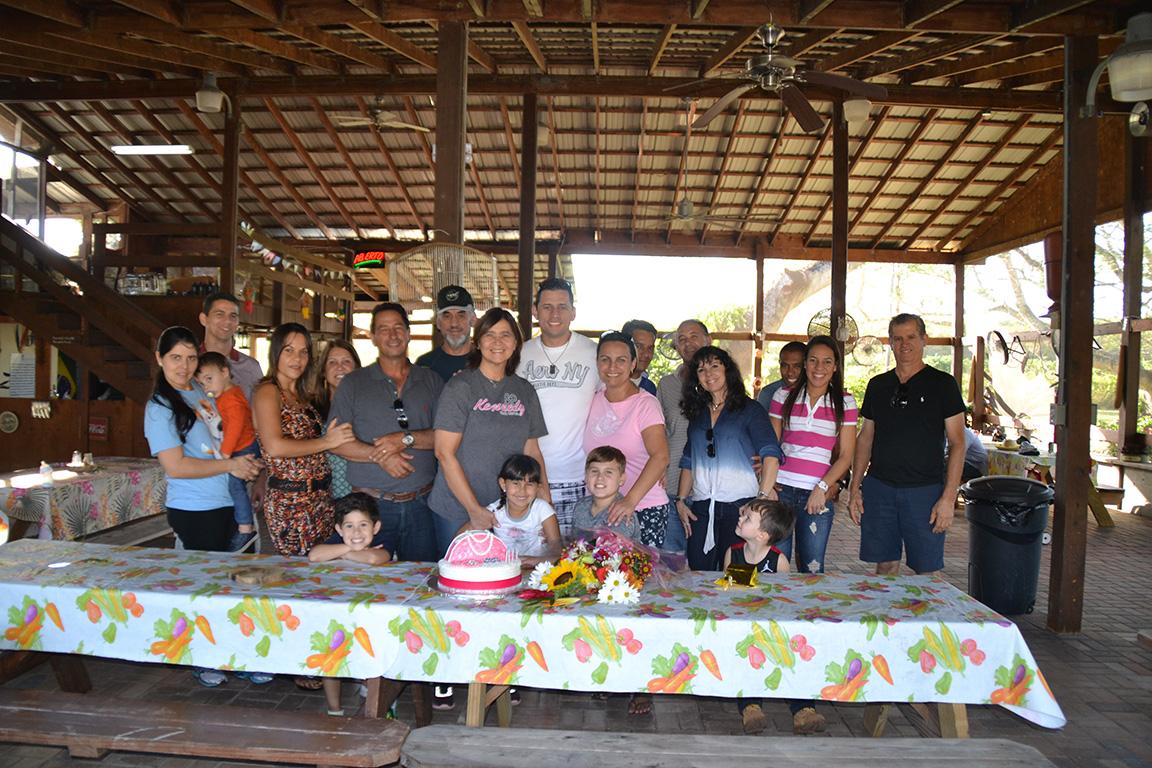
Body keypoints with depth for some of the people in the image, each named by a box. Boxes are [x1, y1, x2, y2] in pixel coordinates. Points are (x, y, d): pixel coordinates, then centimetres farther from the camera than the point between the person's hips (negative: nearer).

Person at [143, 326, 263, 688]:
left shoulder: (202, 390, 10)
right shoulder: (160, 407, -10)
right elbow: (175, 465, -17)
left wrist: (246, 465, 9)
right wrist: (230, 465, -15)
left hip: (226, 504, 7)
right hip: (194, 510, -6)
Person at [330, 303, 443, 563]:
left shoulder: (431, 381, 9)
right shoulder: (354, 383, 5)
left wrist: (406, 439, -14)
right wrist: (378, 455, -15)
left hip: (420, 503, 1)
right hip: (370, 503, -1)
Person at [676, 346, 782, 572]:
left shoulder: (749, 409, 1)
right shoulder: (698, 413, 17)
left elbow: (771, 454, -10)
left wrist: (763, 496, -20)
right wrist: (681, 500, 7)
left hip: (739, 503, -4)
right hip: (701, 508, 4)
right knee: (699, 575, 2)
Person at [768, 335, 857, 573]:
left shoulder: (845, 402, 5)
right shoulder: (784, 395, 8)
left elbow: (846, 455, 4)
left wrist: (822, 487, -8)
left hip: (819, 494, 0)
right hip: (781, 489, 1)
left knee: (812, 569, 3)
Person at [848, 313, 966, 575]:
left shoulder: (942, 384, 0)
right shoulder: (877, 385, 11)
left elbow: (957, 443, -3)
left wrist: (949, 497, -11)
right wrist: (855, 487, 7)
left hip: (925, 490, -3)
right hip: (878, 488, 3)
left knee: (927, 572, 1)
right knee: (885, 566, 9)